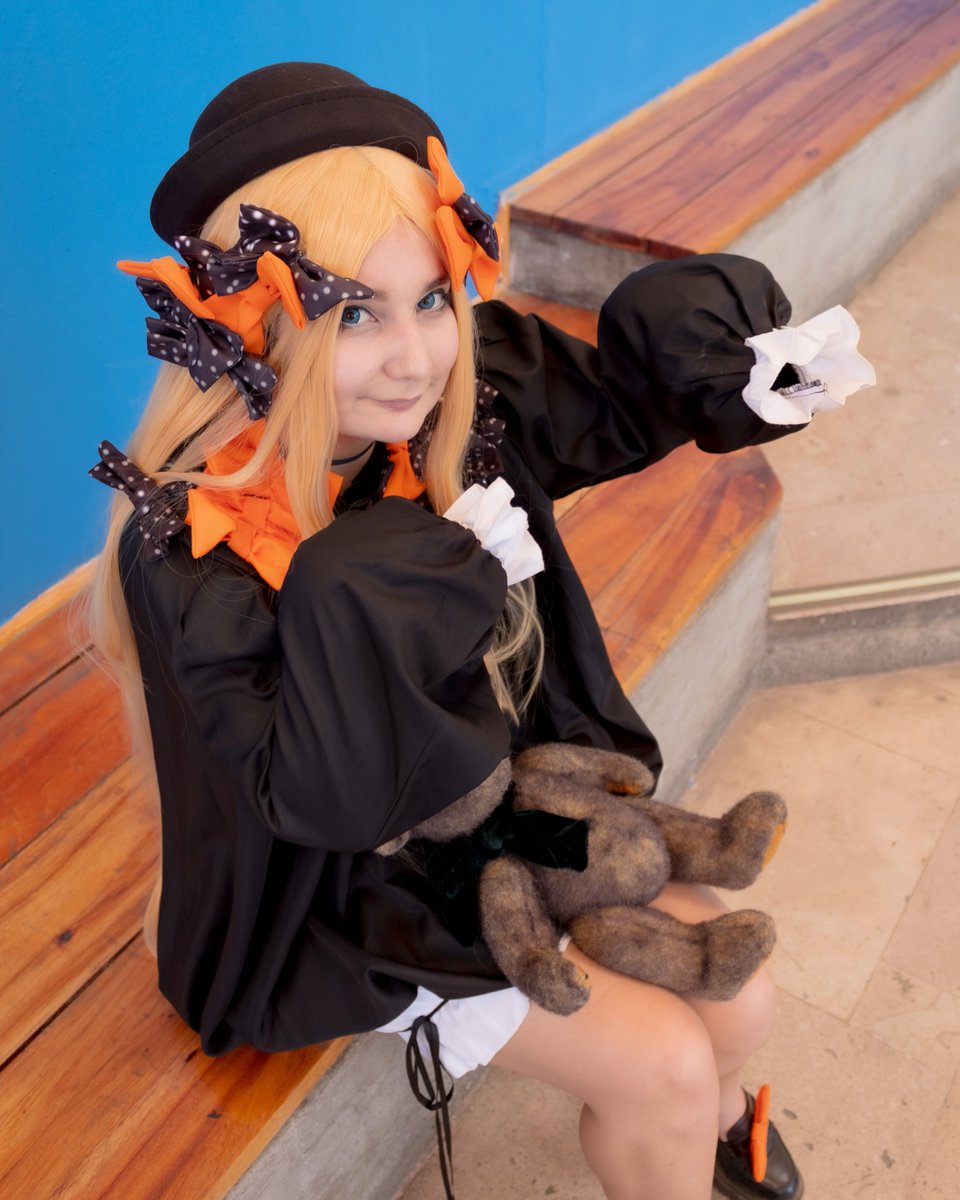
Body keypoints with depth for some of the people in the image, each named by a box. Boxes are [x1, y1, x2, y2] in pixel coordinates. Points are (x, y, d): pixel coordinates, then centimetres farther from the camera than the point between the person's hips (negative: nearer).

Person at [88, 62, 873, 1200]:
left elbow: (618, 398, 3)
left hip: (522, 793, 6)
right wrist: (365, 606, -41)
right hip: (364, 882, -5)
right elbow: (319, 797, -32)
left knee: (739, 1004, 9)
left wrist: (716, 342, -17)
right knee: (662, 1062, -9)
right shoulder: (191, 547, -29)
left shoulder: (470, 395, -13)